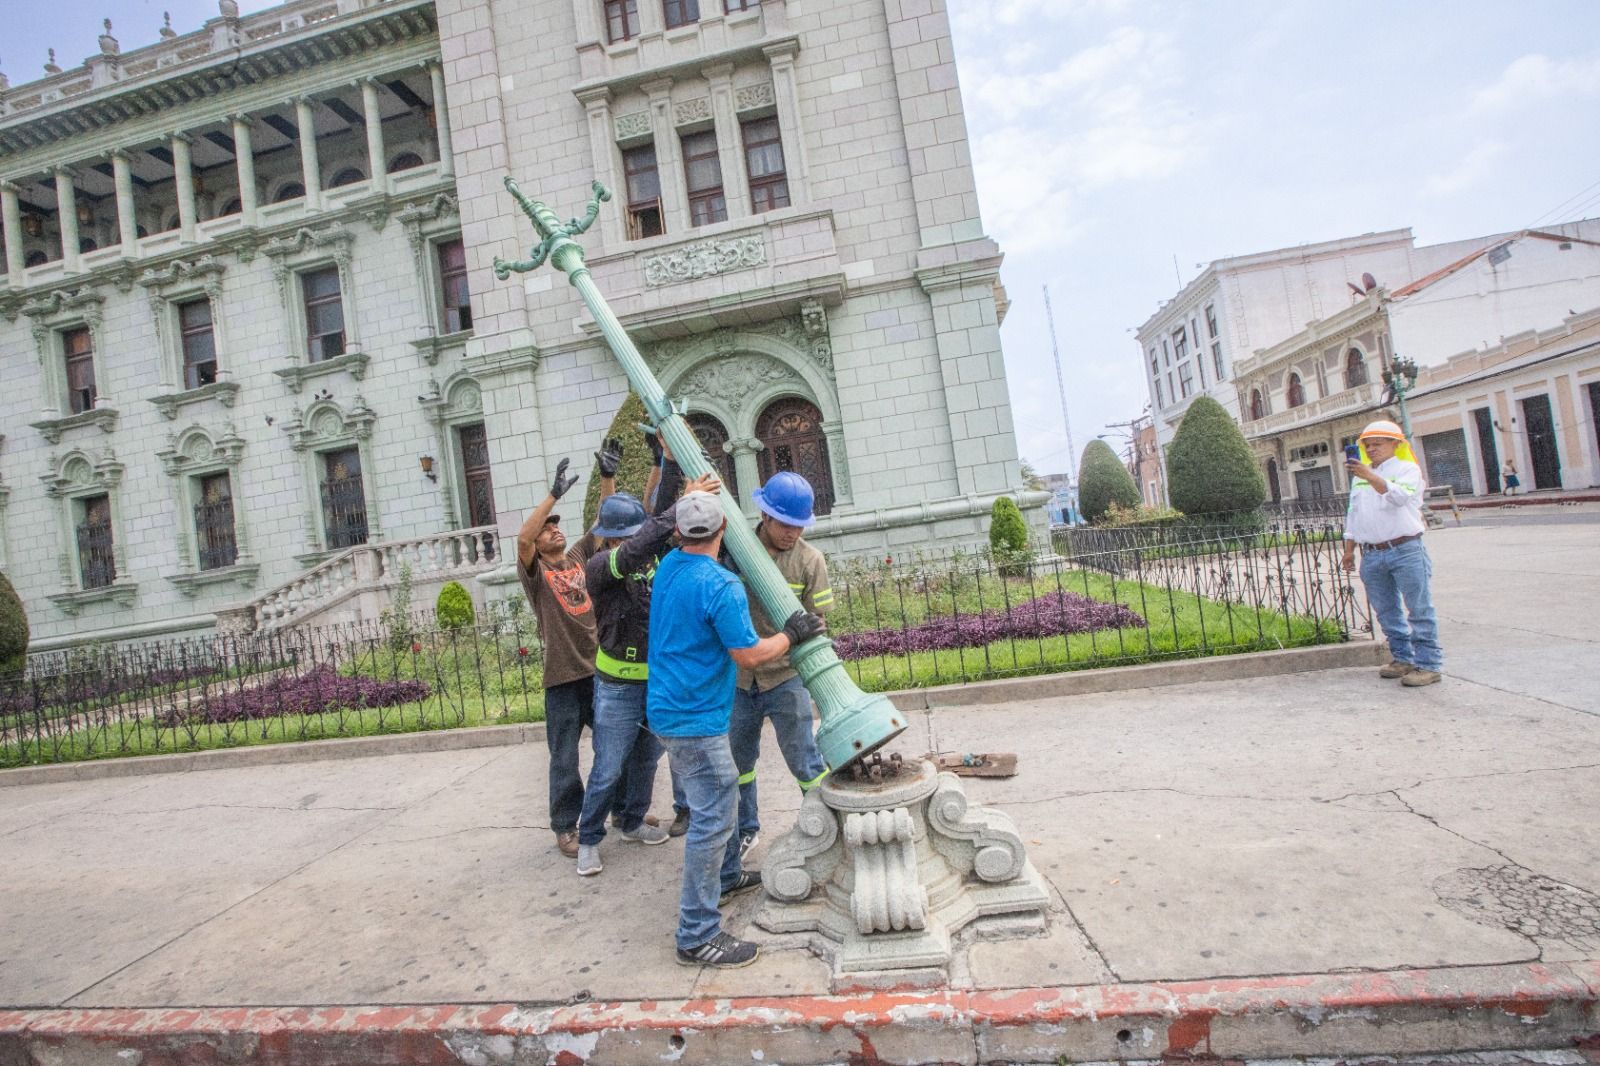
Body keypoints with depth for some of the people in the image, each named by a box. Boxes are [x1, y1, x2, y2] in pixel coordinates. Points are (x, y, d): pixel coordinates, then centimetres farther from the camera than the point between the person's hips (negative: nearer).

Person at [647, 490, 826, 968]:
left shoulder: (668, 565, 4)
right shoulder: (721, 586, -23)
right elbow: (748, 654, -18)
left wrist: (690, 497, 31)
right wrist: (791, 634, -3)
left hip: (669, 709, 10)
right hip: (695, 718, -10)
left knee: (717, 799, 26)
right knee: (712, 819, -3)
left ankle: (725, 877, 44)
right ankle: (697, 936, 5)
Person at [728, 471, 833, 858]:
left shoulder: (810, 559, -9)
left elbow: (817, 620, -4)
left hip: (785, 676, -2)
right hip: (738, 677, 3)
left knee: (804, 761, 3)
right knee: (739, 759, 18)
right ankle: (747, 829, 39)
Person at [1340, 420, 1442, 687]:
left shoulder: (1408, 469, 0)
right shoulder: (1359, 476, 18)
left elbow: (1398, 495, -22)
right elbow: (1353, 514, 21)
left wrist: (1370, 477, -35)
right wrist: (1349, 549, 18)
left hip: (1405, 551, -6)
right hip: (1371, 555, 6)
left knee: (1419, 611, -4)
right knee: (1387, 613, 11)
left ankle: (1428, 664, 0)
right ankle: (1403, 658, 21)